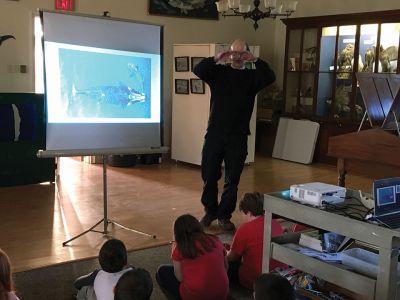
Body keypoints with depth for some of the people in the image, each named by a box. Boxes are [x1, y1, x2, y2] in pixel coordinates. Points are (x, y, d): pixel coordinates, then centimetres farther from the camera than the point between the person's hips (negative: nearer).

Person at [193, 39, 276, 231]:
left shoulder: (252, 76, 6)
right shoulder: (219, 72, 7)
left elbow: (270, 78, -13)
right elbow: (198, 70, -10)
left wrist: (255, 60, -22)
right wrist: (216, 59, -23)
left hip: (238, 137, 0)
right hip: (214, 133, 1)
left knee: (232, 180, 4)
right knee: (209, 177, 7)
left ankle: (224, 216, 18)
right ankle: (210, 211, 26)